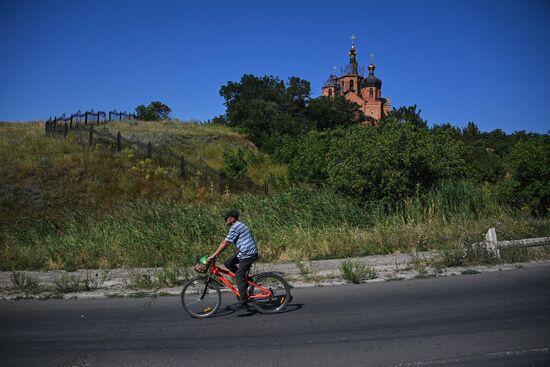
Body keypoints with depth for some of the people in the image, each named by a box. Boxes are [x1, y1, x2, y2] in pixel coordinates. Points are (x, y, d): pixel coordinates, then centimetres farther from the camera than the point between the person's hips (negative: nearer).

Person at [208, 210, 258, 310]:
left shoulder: (235, 227, -12)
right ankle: (245, 279, 12)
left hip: (247, 254, -9)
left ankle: (243, 303, 0)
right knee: (227, 263, 9)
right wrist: (217, 254, 19)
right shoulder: (240, 225, 19)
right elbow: (227, 243, 20)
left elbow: (225, 243, -16)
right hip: (249, 253, 9)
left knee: (239, 277, -5)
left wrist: (213, 256, -13)